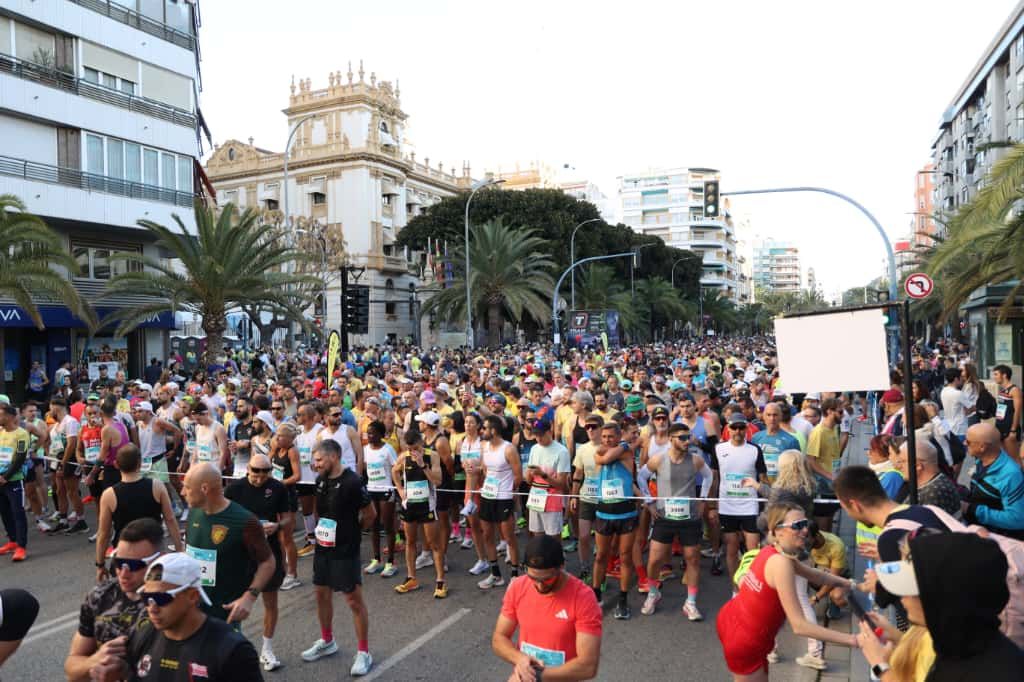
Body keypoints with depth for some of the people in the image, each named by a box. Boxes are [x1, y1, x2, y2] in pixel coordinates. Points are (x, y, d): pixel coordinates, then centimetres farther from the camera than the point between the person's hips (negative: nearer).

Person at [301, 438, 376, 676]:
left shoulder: (352, 482, -21)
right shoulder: (320, 479, 2)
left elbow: (370, 514, -11)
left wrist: (351, 532, 3)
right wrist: (321, 529, 6)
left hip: (345, 550, -7)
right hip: (323, 547, 8)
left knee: (354, 599, 0)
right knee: (321, 593, 18)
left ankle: (364, 653, 12)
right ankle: (327, 641, 38)